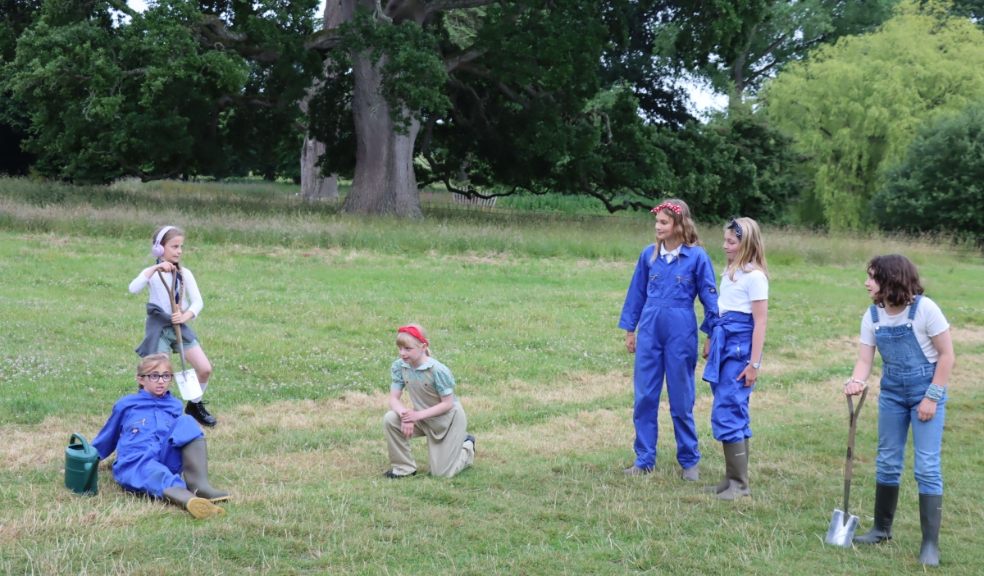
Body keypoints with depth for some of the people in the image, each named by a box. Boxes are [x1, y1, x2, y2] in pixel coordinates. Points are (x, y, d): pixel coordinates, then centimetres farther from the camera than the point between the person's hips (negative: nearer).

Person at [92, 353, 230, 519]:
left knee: (187, 422, -19)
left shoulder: (175, 406, 24)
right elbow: (108, 436, 29)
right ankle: (191, 501, -74)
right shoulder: (126, 405, 17)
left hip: (167, 461, 4)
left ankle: (198, 484, -36)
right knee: (162, 478, -39)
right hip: (135, 464, -4)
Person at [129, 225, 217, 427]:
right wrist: (155, 269, -33)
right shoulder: (152, 273, -6)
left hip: (180, 326, 4)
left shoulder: (185, 274, 5)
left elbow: (198, 301, 0)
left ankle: (195, 405, 21)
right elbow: (133, 289, -26)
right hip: (159, 328, -4)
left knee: (205, 368, -2)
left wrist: (186, 316, -19)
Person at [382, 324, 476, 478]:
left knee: (441, 473, -3)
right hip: (424, 419, 5)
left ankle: (467, 446, 28)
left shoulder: (438, 371, -29)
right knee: (390, 420, -22)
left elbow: (447, 404, -23)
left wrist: (418, 415, -31)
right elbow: (394, 399, -11)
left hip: (448, 419, -5)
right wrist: (405, 415, -33)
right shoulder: (399, 366, -13)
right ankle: (404, 467, -6)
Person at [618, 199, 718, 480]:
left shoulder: (697, 256, -7)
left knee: (681, 401, 5)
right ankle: (644, 460, 16)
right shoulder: (649, 254, 3)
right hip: (650, 331, 3)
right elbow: (637, 292, 12)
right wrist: (630, 330, 13)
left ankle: (689, 461, 19)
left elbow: (709, 296, -1)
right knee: (645, 398, 6)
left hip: (681, 334, -3)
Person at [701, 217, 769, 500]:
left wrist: (754, 363, -15)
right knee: (734, 413, 11)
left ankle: (739, 485, -3)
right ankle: (732, 478, 16)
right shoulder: (730, 272, 14)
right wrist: (710, 342, 18)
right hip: (724, 342, 8)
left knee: (726, 413, -9)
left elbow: (760, 321, -13)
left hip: (741, 345, -8)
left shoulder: (754, 276, -11)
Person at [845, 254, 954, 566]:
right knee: (887, 462, 12)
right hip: (892, 394, 5)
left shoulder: (924, 309, -19)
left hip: (926, 393, -5)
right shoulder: (872, 316, -4)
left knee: (927, 467, -8)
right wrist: (857, 381, -27)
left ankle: (930, 544, -4)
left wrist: (932, 397, -15)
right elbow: (865, 359, -5)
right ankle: (882, 529, 28)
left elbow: (947, 356, -13)